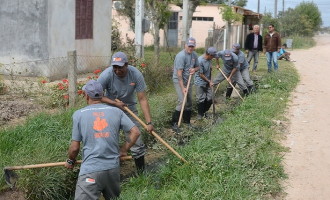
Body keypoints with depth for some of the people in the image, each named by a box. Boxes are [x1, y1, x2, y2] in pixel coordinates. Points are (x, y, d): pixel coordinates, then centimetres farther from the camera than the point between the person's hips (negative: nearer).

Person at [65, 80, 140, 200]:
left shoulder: (79, 114, 0)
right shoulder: (116, 111, 6)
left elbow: (74, 148, 1)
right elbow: (135, 132, 2)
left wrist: (70, 161, 21)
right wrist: (123, 150, 16)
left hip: (90, 169, -4)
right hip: (113, 167, 4)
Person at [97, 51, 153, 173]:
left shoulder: (136, 74, -22)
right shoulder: (107, 75, -25)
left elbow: (142, 99, -20)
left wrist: (149, 122, -25)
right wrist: (115, 103, -25)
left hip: (129, 109, 0)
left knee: (136, 140, -2)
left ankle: (142, 172, 13)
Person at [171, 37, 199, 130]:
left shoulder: (194, 55, 2)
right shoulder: (181, 56, -22)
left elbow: (197, 66, 17)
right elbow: (179, 73, -24)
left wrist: (194, 69, -9)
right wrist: (182, 88, -28)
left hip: (188, 80, 8)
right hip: (179, 81, -8)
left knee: (189, 102, 11)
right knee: (182, 101, -18)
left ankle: (186, 121, 26)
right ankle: (174, 122, -10)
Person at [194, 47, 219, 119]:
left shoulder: (209, 59, -4)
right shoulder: (200, 60, -25)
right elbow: (201, 74, -17)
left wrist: (210, 80, 3)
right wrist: (209, 81, -10)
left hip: (208, 82, 7)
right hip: (200, 83, -7)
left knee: (209, 99, 8)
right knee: (201, 99, 1)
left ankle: (204, 112, 27)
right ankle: (200, 114, 18)